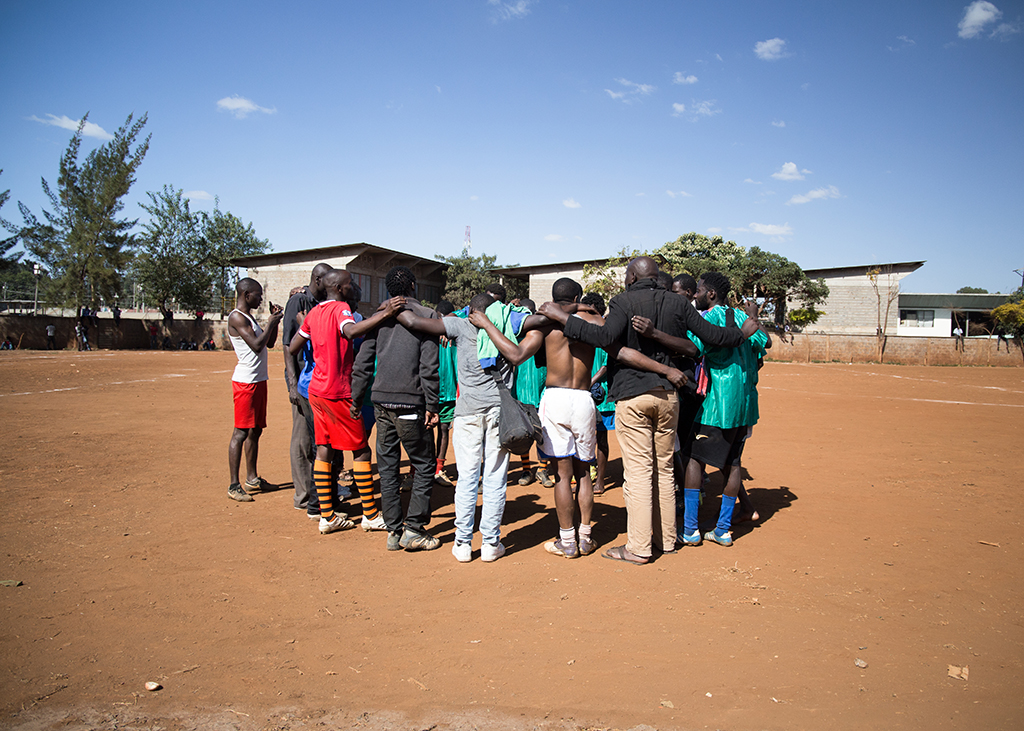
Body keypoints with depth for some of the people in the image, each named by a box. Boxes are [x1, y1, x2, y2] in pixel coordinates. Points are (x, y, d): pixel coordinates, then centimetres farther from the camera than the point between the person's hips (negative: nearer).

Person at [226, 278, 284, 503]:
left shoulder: (249, 317, 18)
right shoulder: (236, 317, -12)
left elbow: (269, 343, 21)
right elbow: (257, 346, -20)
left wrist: (275, 320, 11)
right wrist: (271, 323, -9)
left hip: (259, 380, 10)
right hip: (245, 381, -10)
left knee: (255, 431, 14)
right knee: (241, 433, -7)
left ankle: (252, 479, 23)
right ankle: (234, 486, -3)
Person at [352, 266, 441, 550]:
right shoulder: (426, 315, -3)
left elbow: (362, 363, 8)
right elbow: (429, 366, -10)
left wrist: (356, 400, 16)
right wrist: (432, 406, -6)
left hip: (382, 402, 5)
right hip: (410, 403, -5)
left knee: (387, 467, 11)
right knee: (424, 465, 6)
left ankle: (394, 530, 16)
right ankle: (413, 529, 5)